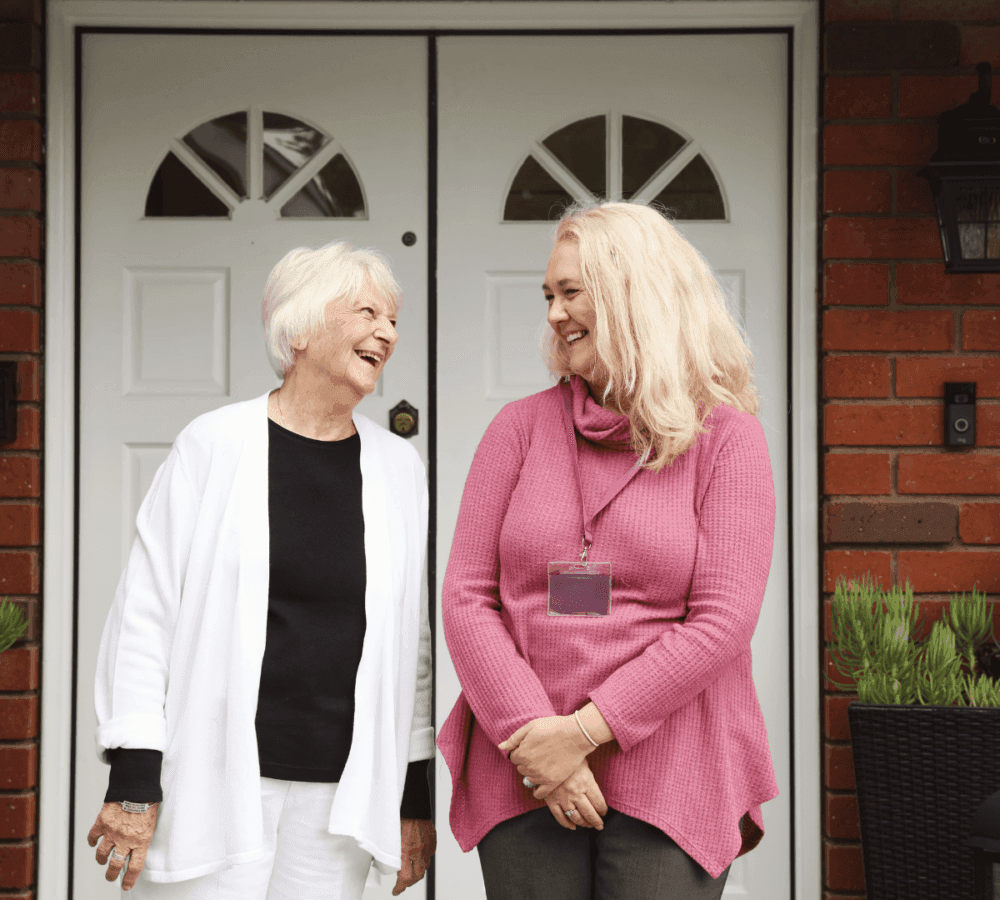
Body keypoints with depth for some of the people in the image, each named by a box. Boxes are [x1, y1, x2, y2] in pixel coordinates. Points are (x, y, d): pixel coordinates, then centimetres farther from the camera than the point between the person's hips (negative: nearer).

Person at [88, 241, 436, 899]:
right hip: (217, 781, -3)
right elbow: (146, 611, -2)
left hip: (341, 793, 3)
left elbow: (412, 639, 14)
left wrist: (415, 796, 12)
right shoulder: (216, 445, -1)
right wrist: (133, 780, -7)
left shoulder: (398, 468, 9)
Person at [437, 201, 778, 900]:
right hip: (524, 776, 2)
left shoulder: (726, 437, 1)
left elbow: (723, 619, -8)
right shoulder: (521, 429, 8)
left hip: (669, 781, -2)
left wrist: (585, 730, -13)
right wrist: (532, 735, -11)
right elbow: (466, 597, 2)